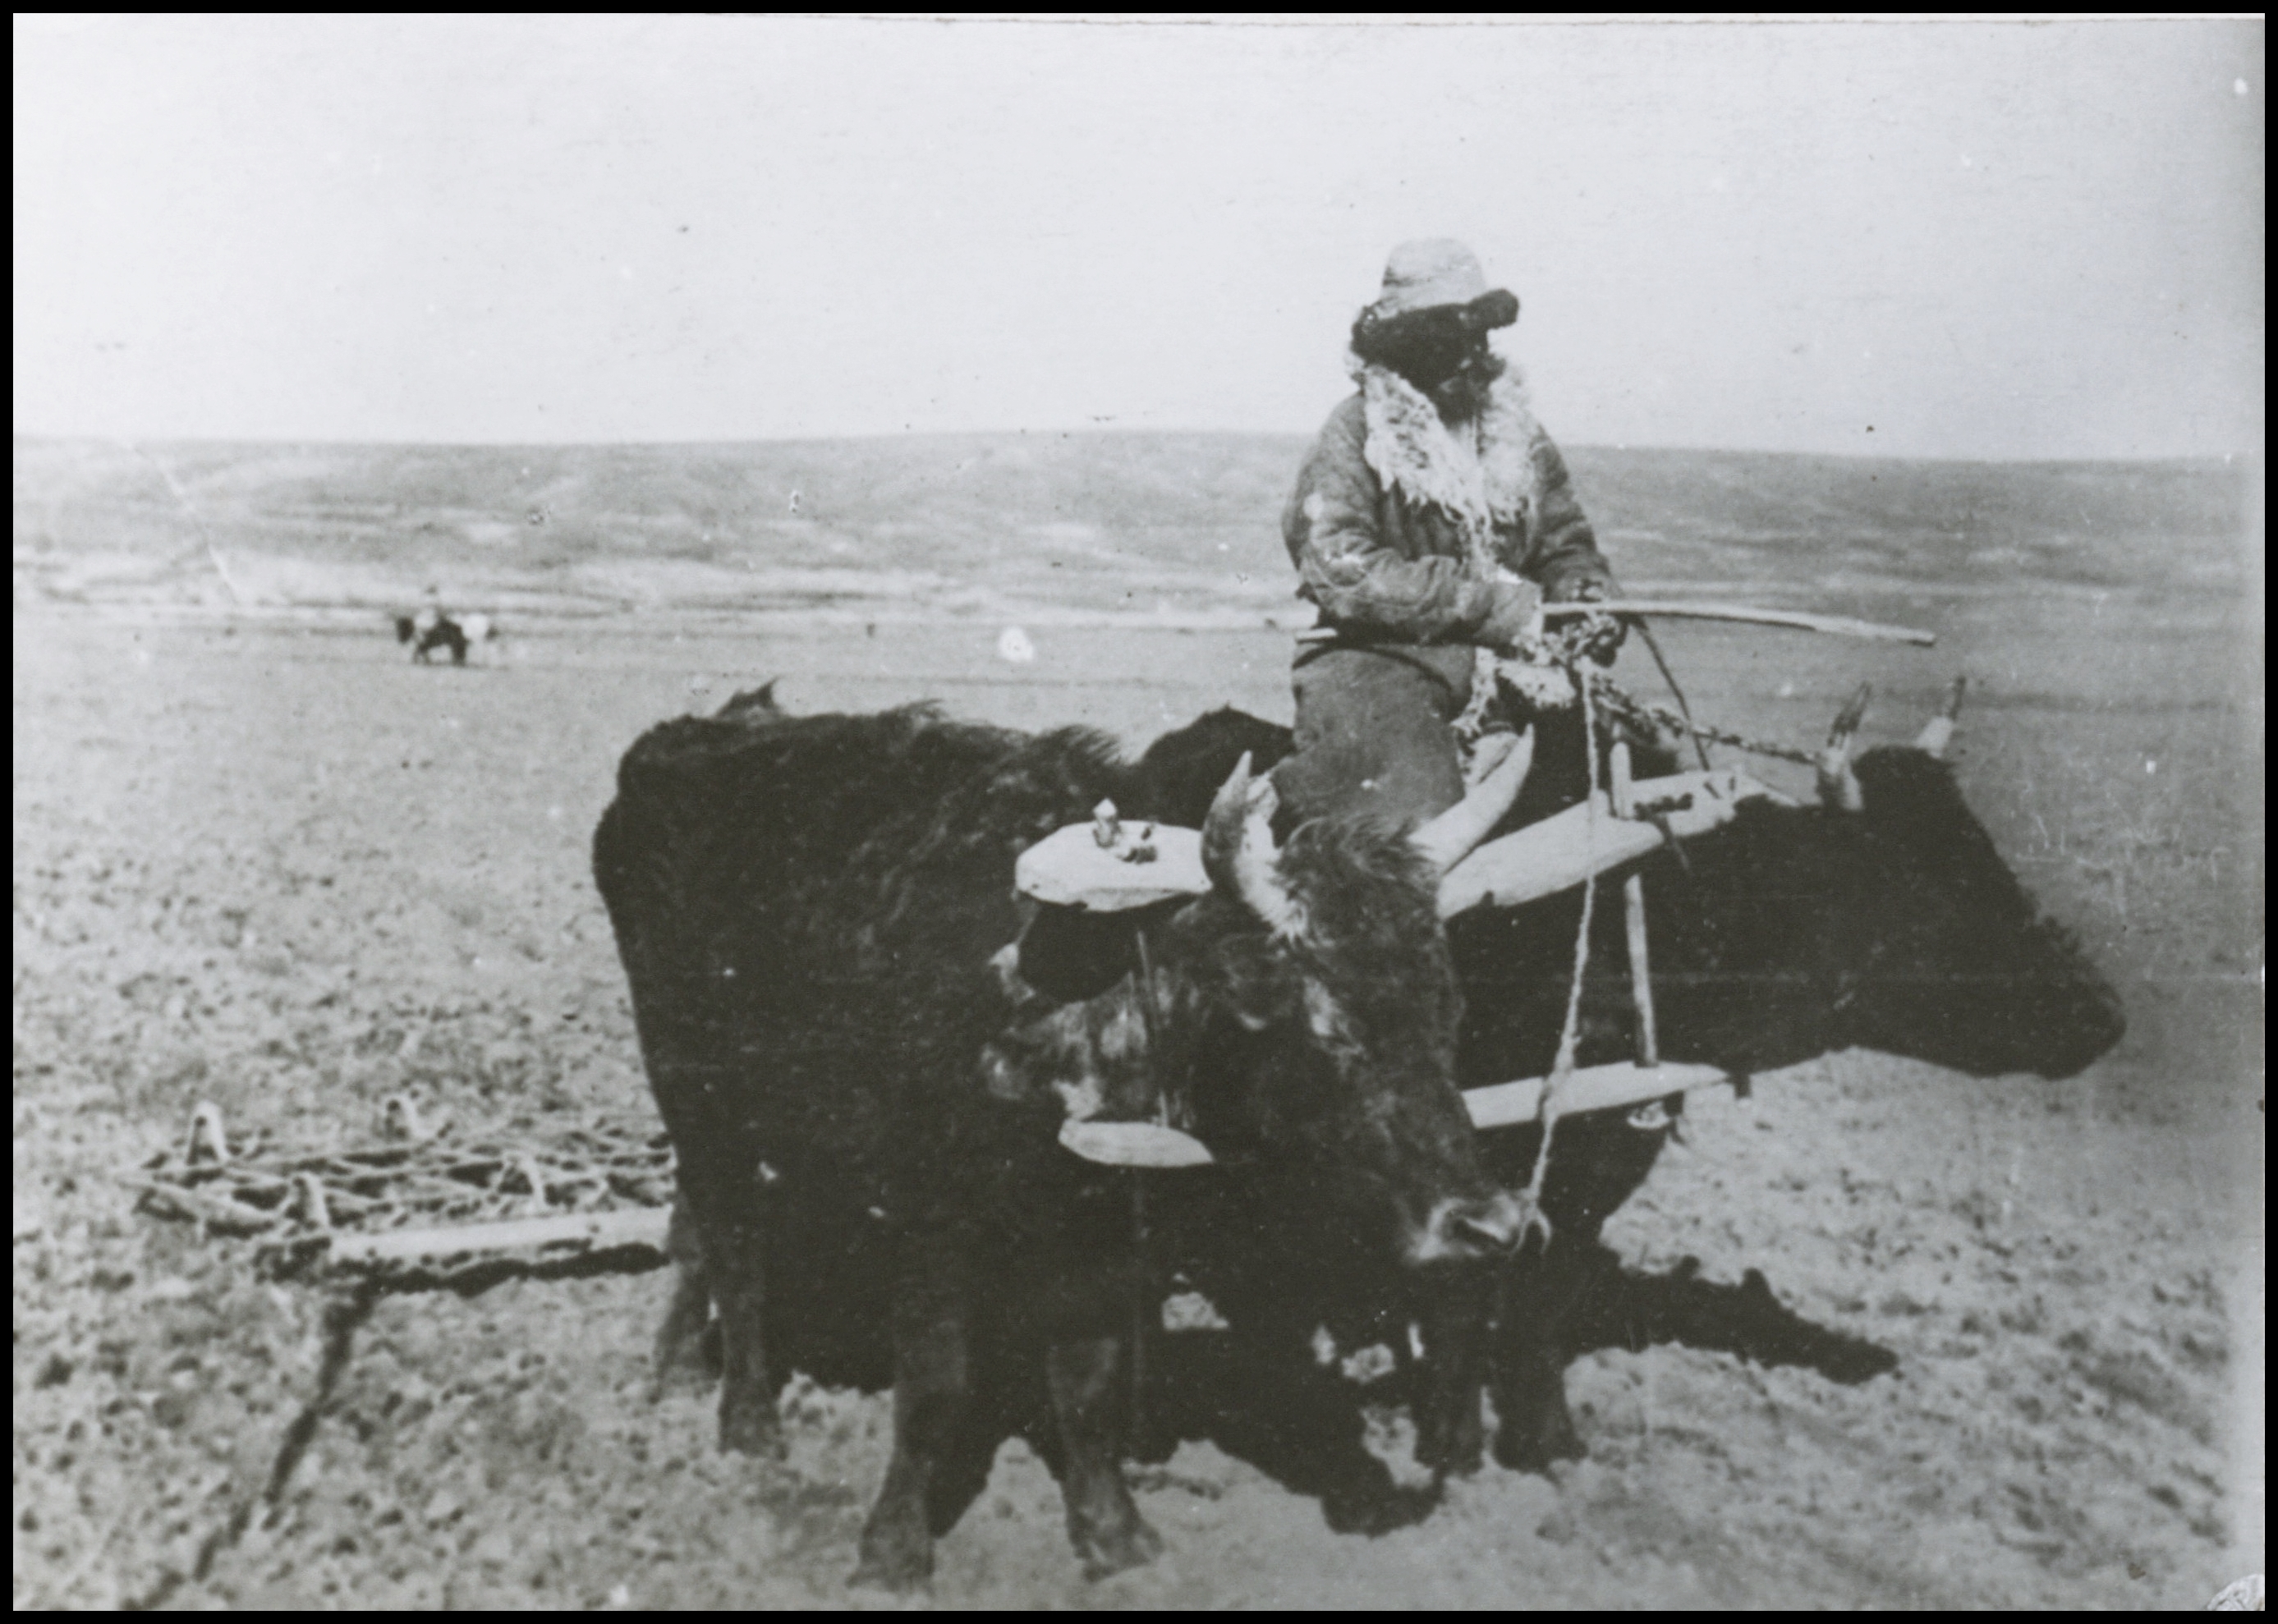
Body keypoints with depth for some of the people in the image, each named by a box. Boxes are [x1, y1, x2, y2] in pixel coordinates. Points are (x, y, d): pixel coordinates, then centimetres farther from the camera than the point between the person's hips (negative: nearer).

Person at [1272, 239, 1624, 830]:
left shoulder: (1517, 432, 13)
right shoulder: (1355, 434, -5)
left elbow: (1567, 545, 21)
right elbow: (1344, 575, -16)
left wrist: (1586, 600, -5)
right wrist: (1495, 607, -19)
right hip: (1378, 656, -6)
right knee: (1417, 825, -31)